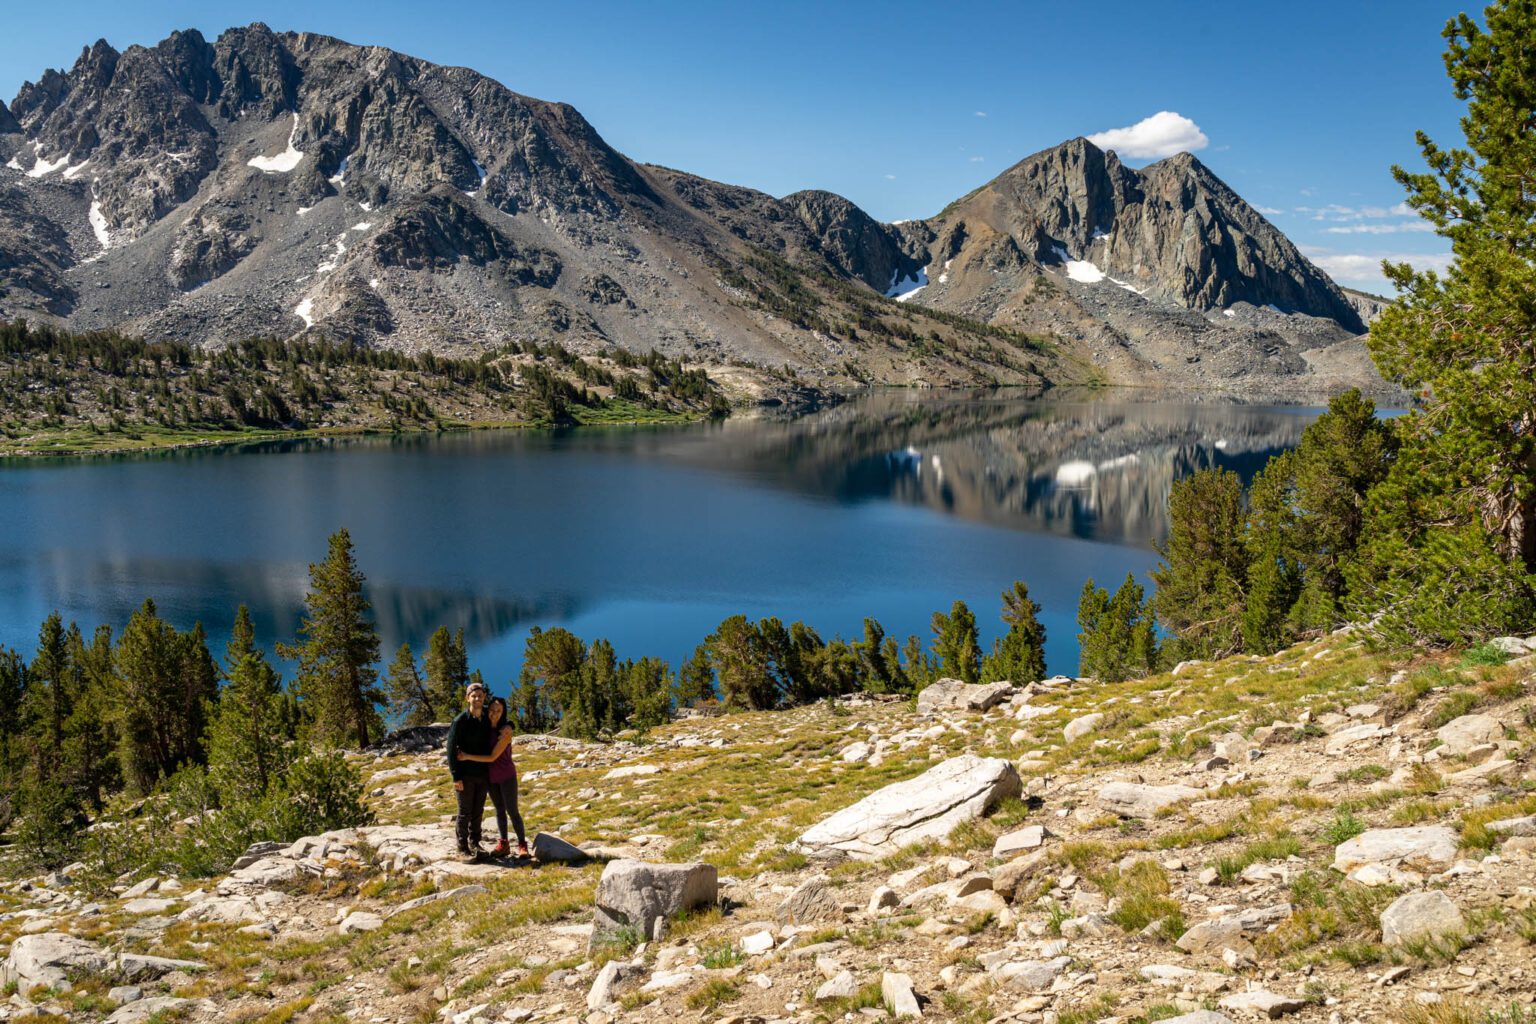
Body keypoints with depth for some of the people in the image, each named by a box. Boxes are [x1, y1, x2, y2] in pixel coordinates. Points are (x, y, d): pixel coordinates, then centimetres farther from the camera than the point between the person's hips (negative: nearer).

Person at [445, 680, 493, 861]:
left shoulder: (487, 719, 2)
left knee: (478, 812, 13)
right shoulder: (460, 721, -14)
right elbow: (451, 749, -14)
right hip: (465, 775, -5)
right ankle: (463, 848, 12)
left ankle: (474, 844, 25)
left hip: (483, 774, 5)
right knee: (464, 813, 3)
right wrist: (456, 777, -16)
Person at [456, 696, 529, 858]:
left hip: (507, 776, -5)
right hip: (491, 777, 5)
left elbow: (492, 757, -21)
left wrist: (467, 757, -21)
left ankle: (522, 845, 8)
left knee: (512, 811, -1)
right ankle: (503, 844, 17)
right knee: (499, 810, 11)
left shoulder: (505, 731, -19)